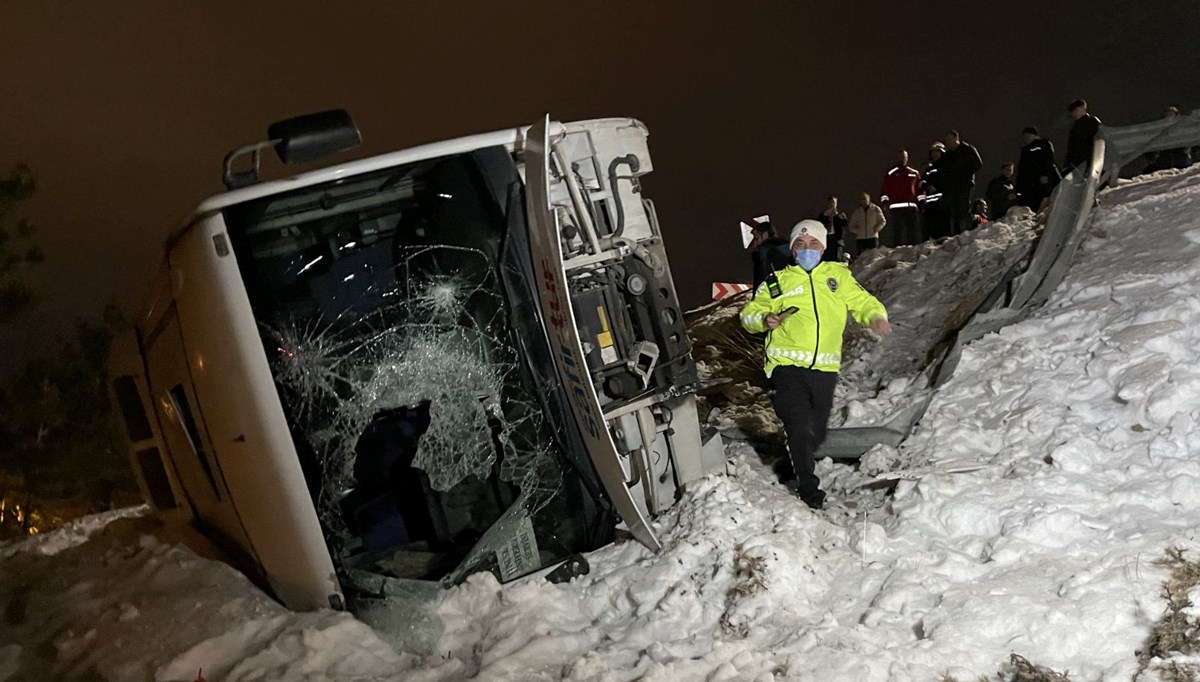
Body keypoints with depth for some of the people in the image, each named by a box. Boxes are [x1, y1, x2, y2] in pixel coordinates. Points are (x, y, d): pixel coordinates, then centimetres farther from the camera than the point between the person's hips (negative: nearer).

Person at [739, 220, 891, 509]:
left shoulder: (838, 275, 14)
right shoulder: (779, 281, 10)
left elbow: (864, 302, 13)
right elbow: (749, 313, 12)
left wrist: (876, 317, -9)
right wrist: (765, 319, -10)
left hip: (824, 368, 2)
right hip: (786, 366, -2)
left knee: (816, 433, 10)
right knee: (800, 428, -12)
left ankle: (793, 464, 40)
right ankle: (808, 486, 6)